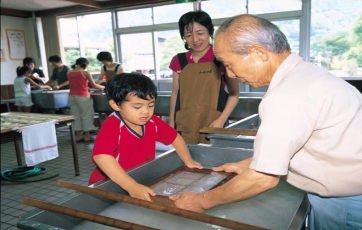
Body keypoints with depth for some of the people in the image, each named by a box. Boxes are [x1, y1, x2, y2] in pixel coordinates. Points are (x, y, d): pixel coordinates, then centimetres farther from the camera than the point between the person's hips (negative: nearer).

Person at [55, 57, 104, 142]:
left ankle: (78, 136, 17)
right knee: (86, 116, 4)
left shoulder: (69, 73, 6)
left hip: (72, 96, 6)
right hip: (83, 97, -6)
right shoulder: (85, 73, -10)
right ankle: (87, 136, 8)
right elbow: (94, 85, -6)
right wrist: (103, 87, 9)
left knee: (76, 116, 12)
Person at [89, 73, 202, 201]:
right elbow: (101, 156, -37)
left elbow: (175, 137, 12)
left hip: (142, 181, 5)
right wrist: (132, 187, -42)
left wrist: (188, 160, 0)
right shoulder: (112, 126, -22)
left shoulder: (153, 122, -4)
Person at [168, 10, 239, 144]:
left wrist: (222, 120, -10)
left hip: (212, 127, -2)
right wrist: (171, 123, 11)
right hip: (184, 127, 3)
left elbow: (234, 94, 1)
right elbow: (175, 94, 13)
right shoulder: (179, 61, 7)